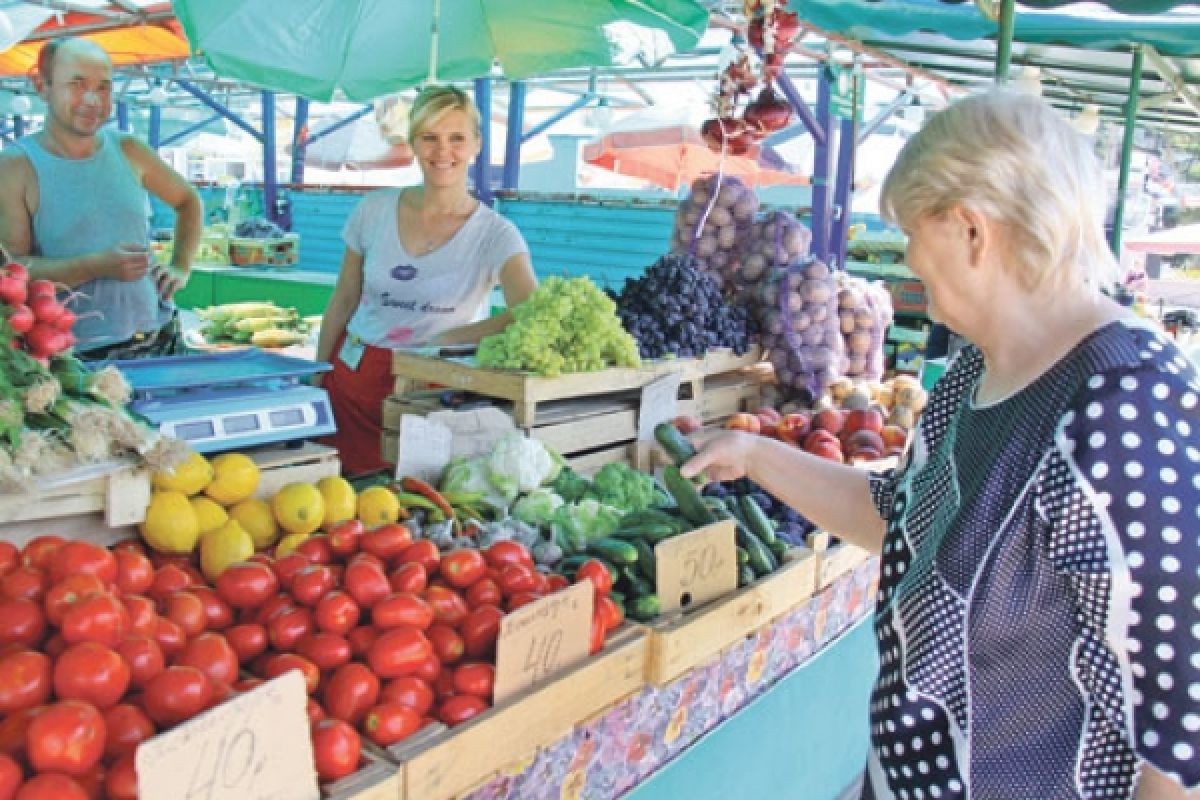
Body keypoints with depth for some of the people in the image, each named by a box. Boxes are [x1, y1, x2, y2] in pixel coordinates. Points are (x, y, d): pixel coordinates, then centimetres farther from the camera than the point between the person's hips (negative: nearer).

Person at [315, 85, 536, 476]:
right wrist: (317, 376, 9)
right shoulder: (374, 210, 1)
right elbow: (343, 301, 9)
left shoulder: (495, 235, -9)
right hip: (353, 377, 3)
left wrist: (446, 339, -24)